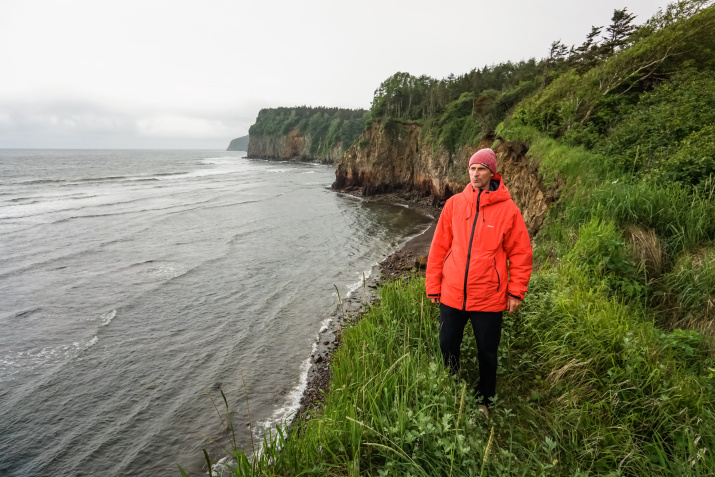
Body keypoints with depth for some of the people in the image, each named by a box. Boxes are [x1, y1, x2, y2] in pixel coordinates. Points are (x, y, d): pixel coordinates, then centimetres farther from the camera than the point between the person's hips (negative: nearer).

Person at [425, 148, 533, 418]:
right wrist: (433, 287, 4)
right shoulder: (454, 204, -1)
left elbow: (521, 253, -2)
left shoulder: (507, 209, -7)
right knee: (448, 347, 14)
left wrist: (516, 292, -4)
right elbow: (439, 247, 3)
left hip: (489, 299, -2)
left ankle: (484, 401, 37)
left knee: (487, 353, 13)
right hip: (452, 295, 2)